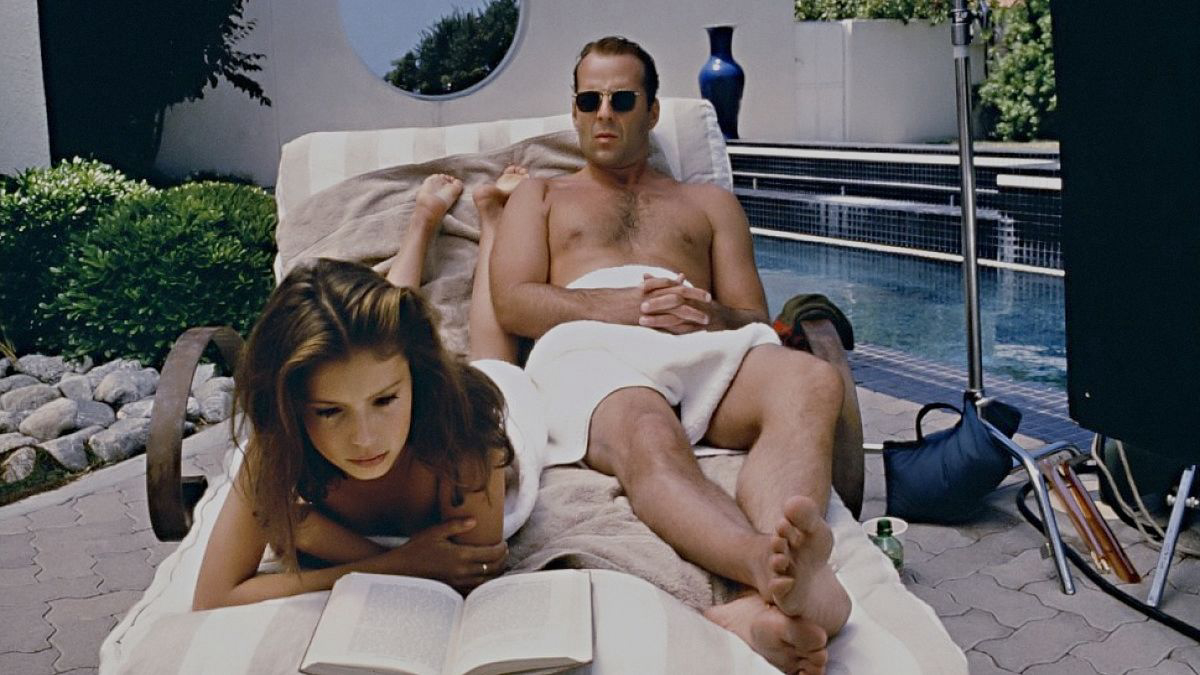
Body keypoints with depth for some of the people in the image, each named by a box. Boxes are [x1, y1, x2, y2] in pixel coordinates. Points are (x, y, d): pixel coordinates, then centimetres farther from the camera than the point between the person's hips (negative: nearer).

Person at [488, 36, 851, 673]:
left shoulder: (710, 203, 35)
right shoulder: (540, 196, 32)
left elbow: (753, 319, 23)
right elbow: (513, 303, 12)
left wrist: (712, 316, -5)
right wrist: (630, 303, -4)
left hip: (707, 348, 2)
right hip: (590, 347, -1)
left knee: (809, 379, -36)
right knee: (650, 439, -41)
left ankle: (765, 603, -60)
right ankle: (785, 571, -67)